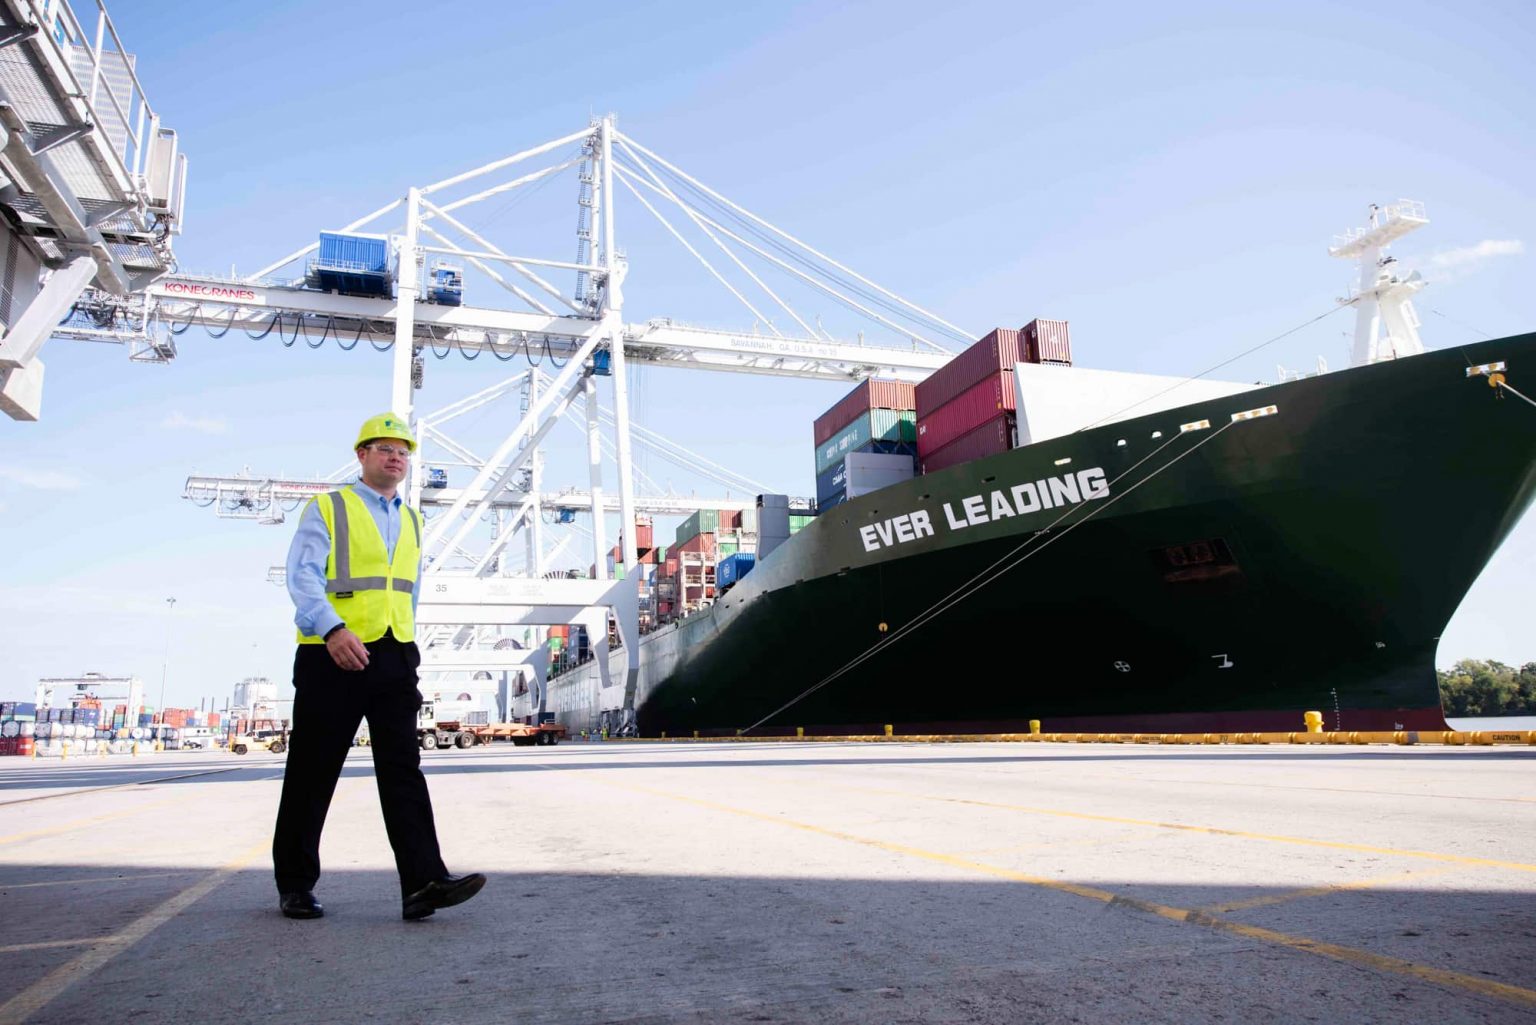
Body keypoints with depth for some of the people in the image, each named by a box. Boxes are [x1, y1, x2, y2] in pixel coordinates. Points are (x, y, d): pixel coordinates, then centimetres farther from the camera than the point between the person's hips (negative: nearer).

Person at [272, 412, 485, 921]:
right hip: (332, 654, -4)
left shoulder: (412, 521, 19)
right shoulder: (327, 508, 2)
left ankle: (423, 883, -10)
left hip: (394, 656, 4)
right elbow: (302, 575, -11)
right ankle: (294, 885, 20)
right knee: (312, 773, 5)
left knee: (403, 768, -5)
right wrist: (332, 629, -27)